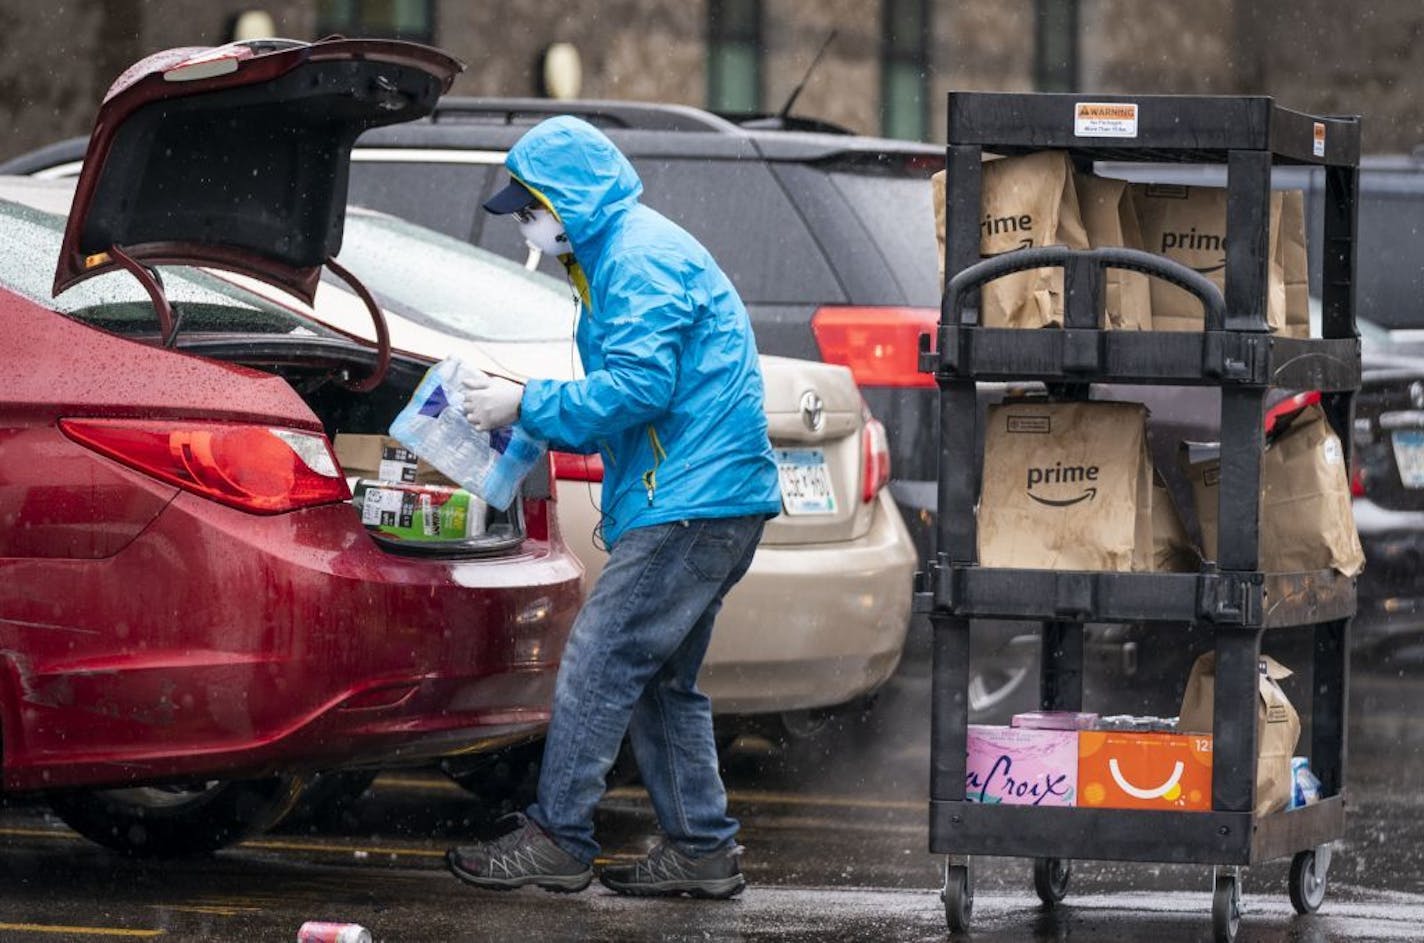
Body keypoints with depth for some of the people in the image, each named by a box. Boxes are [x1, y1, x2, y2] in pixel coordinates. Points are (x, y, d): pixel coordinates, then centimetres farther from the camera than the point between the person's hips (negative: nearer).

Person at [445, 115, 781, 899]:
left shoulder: (642, 260, -14)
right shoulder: (614, 256, 21)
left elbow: (639, 387, -23)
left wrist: (528, 404, -14)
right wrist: (528, 426, 16)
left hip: (692, 503, -11)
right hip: (700, 501, 11)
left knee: (600, 664, -9)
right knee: (661, 679, 14)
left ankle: (556, 841, -5)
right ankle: (701, 848, 16)